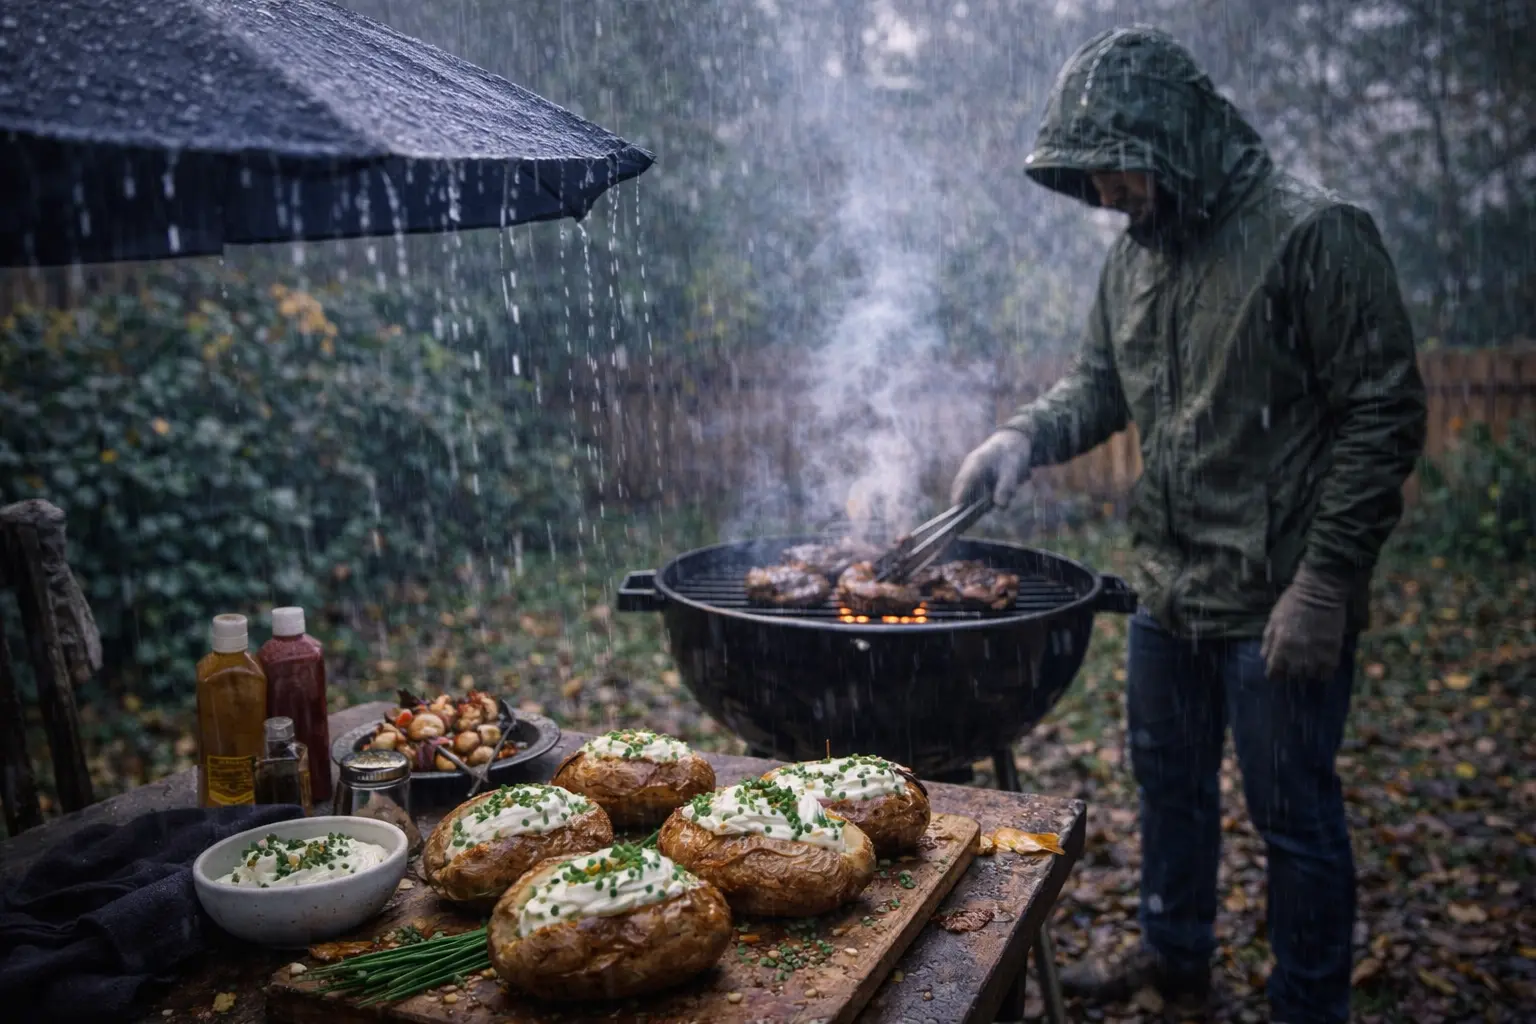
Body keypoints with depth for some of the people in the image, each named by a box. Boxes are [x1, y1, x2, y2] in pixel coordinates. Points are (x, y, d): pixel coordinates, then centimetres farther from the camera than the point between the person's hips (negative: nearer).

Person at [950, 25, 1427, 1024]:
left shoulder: (1314, 235, -16)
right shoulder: (1135, 256, 7)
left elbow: (1385, 416, -17)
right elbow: (1098, 384, 15)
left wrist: (1325, 581, -19)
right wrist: (1027, 434, -7)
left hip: (1278, 603, -8)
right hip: (1169, 589, 8)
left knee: (1295, 816, 7)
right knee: (1169, 781, 22)